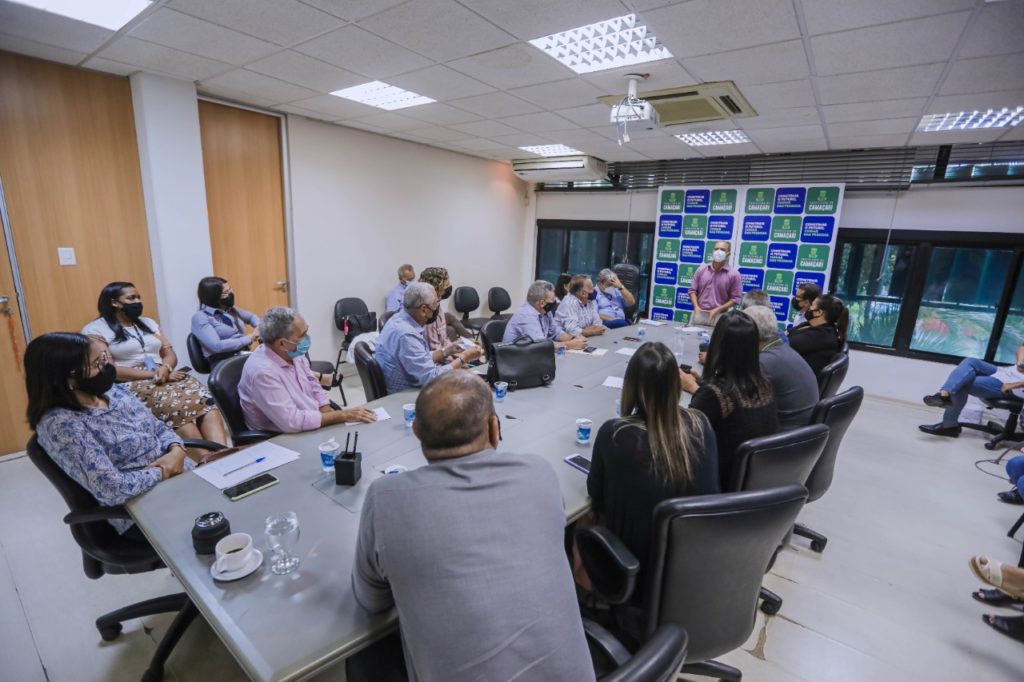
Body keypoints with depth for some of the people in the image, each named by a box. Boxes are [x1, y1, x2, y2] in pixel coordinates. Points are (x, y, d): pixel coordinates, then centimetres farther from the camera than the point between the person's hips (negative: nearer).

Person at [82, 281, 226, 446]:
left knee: (205, 401, -29)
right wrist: (154, 375, -15)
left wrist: (165, 368, -8)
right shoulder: (95, 330, 4)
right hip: (130, 384, -5)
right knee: (179, 406, -36)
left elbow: (170, 354, 17)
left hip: (166, 377, 5)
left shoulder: (148, 323, 23)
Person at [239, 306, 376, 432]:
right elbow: (292, 422, -29)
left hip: (315, 424, 7)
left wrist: (329, 413, -6)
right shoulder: (262, 371, -27)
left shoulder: (294, 353, -3)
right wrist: (342, 416, -24)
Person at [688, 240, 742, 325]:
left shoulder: (734, 274, -2)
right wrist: (696, 307, -7)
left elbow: (735, 298, -3)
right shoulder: (701, 269, 6)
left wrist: (718, 310, -13)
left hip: (718, 316, -2)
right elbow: (693, 290, 8)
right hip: (699, 314, 3)